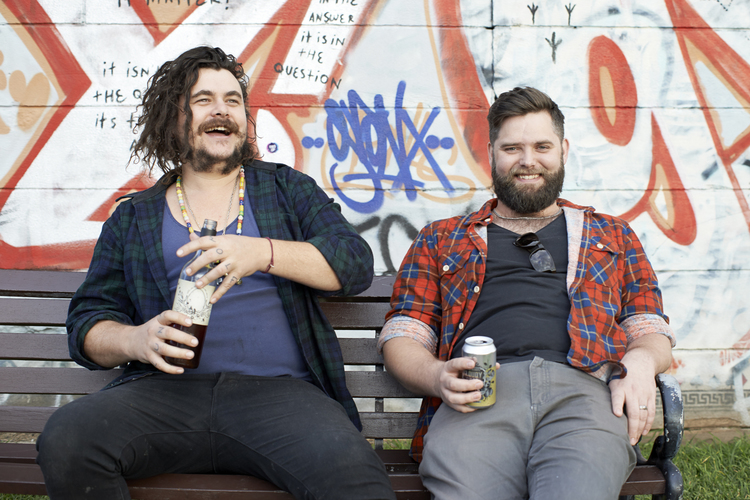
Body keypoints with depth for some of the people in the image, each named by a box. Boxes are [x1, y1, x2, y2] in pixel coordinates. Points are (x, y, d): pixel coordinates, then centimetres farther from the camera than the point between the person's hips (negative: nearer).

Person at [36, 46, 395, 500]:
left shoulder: (286, 189, 17)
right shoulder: (133, 218, 19)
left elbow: (356, 264, 4)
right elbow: (87, 322, 16)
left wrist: (264, 252, -13)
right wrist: (137, 339, -8)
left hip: (278, 390, -2)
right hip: (167, 390, 2)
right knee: (65, 441, -27)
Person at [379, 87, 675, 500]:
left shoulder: (613, 236, 31)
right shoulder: (440, 240, 27)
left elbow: (652, 330, 24)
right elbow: (401, 337, 18)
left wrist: (641, 361, -2)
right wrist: (436, 376, -6)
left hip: (580, 388, 1)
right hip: (480, 393, 0)